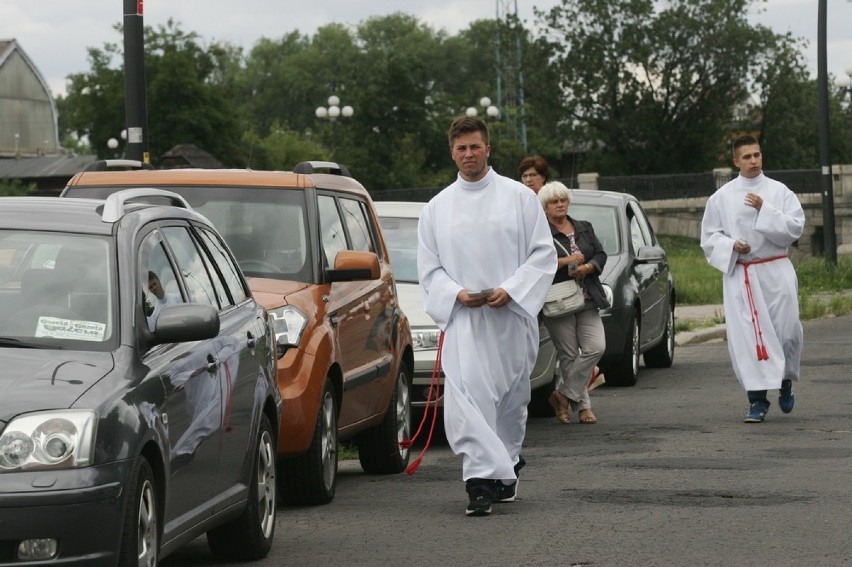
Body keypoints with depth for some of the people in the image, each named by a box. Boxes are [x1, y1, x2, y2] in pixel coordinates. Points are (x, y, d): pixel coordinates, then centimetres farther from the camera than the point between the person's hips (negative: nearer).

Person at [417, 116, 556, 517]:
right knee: (465, 396, -16)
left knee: (511, 398, 9)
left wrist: (510, 290, -12)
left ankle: (506, 464, 29)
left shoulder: (519, 197, 5)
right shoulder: (437, 208, 10)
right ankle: (484, 478, -21)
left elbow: (543, 254, 2)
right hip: (462, 319, 0)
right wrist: (457, 293, -10)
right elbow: (429, 268, 10)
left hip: (512, 316, 0)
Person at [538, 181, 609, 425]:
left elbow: (601, 255, 13)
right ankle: (582, 405, 8)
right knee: (569, 355, -2)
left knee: (596, 347, -9)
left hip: (587, 301, 5)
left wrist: (588, 267, -8)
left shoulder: (584, 228, 17)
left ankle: (563, 394, 1)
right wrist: (565, 261, -19)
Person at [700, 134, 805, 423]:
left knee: (786, 330, -2)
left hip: (776, 271, 0)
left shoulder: (779, 192, 3)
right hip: (739, 274, 0)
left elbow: (795, 227, -7)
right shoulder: (722, 197, 4)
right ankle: (757, 399, 0)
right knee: (746, 335, -7)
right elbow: (709, 237, 7)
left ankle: (785, 380, 28)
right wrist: (730, 245, -12)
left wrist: (765, 210, -16)